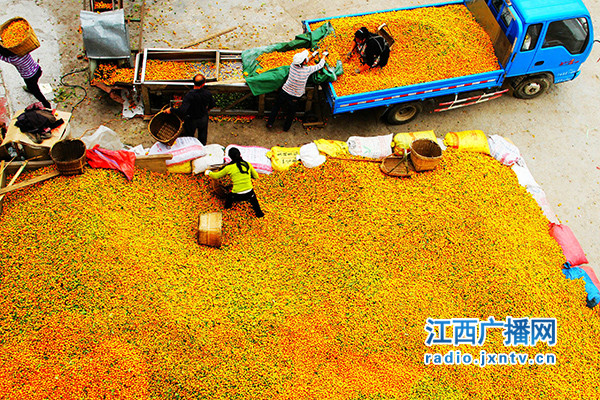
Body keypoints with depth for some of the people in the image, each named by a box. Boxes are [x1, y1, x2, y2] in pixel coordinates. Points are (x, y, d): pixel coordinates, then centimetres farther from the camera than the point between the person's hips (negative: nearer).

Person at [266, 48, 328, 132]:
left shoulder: (293, 65, -15)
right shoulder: (307, 70, -24)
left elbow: (302, 63, 9)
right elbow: (320, 65, -7)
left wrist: (313, 55, 19)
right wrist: (324, 55, 11)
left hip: (284, 92, 2)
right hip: (294, 98, -2)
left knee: (276, 106, 26)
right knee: (291, 112, 24)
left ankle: (270, 123, 33)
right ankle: (286, 127, 41)